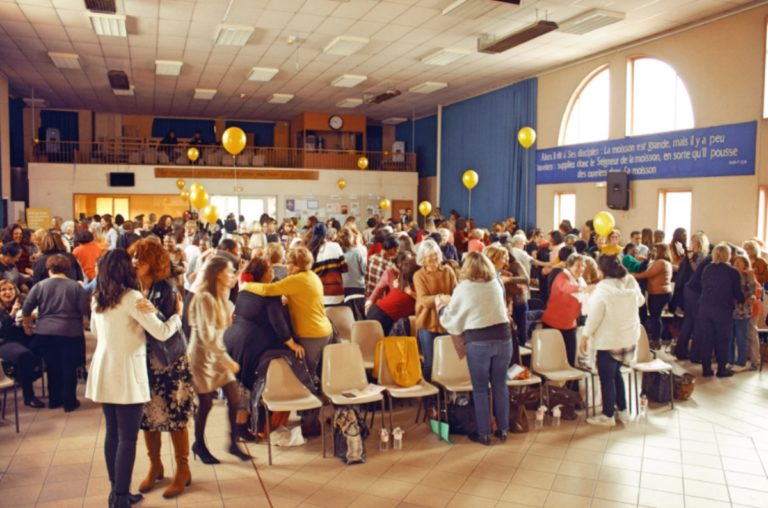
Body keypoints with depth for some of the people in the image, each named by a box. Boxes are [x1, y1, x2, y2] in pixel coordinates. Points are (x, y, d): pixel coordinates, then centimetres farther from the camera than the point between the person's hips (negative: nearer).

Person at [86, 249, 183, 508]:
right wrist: (177, 314, 2)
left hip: (103, 370, 8)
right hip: (126, 373, -8)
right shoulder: (131, 297, -15)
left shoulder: (96, 298, 8)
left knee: (112, 432, 14)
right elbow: (161, 332, -15)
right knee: (127, 438, -2)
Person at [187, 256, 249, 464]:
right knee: (206, 403, 4)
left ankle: (233, 443, 17)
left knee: (234, 398, 4)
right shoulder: (204, 297, -20)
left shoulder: (220, 295, 7)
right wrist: (226, 359, -25)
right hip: (202, 355, -8)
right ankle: (199, 445, 25)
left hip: (217, 354, 8)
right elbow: (206, 336, -24)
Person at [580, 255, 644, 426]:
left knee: (607, 377, 7)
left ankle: (608, 416, 18)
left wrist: (585, 338, -10)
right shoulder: (631, 282, -3)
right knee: (616, 373, 23)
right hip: (629, 337, 7)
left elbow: (594, 316, -19)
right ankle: (623, 410, 29)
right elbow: (640, 301, 15)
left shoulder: (603, 288, -21)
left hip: (609, 340, -7)